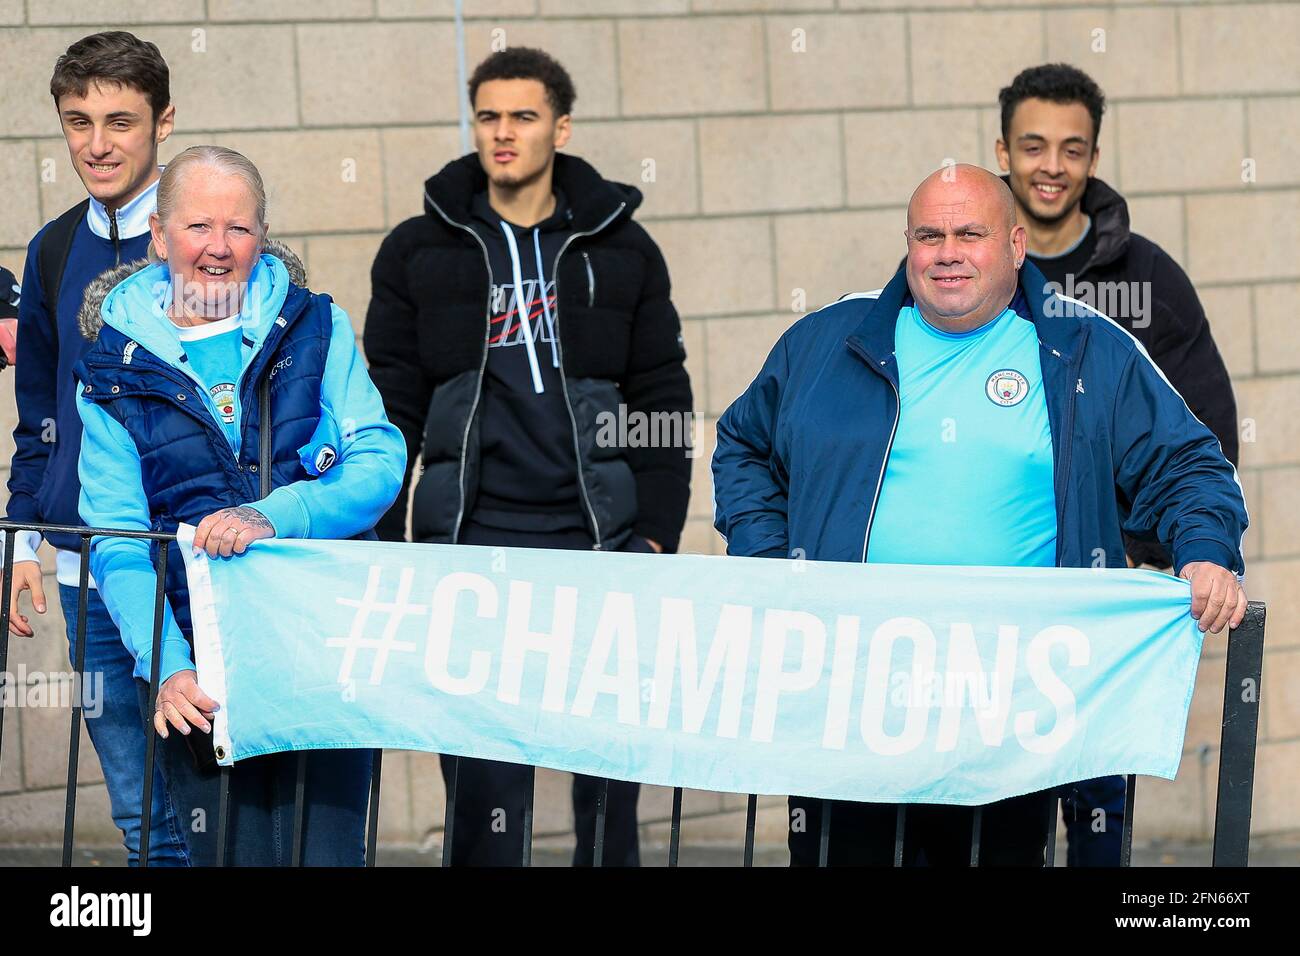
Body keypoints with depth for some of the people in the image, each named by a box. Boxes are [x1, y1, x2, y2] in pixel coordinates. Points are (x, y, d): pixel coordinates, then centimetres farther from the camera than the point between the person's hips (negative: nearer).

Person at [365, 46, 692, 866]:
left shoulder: (621, 250, 8)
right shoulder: (419, 252, 7)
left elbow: (664, 403, 8)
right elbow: (391, 411, 7)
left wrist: (657, 537, 0)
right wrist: (393, 544, -1)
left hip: (601, 549, 1)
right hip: (471, 548, 0)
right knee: (484, 774, -2)